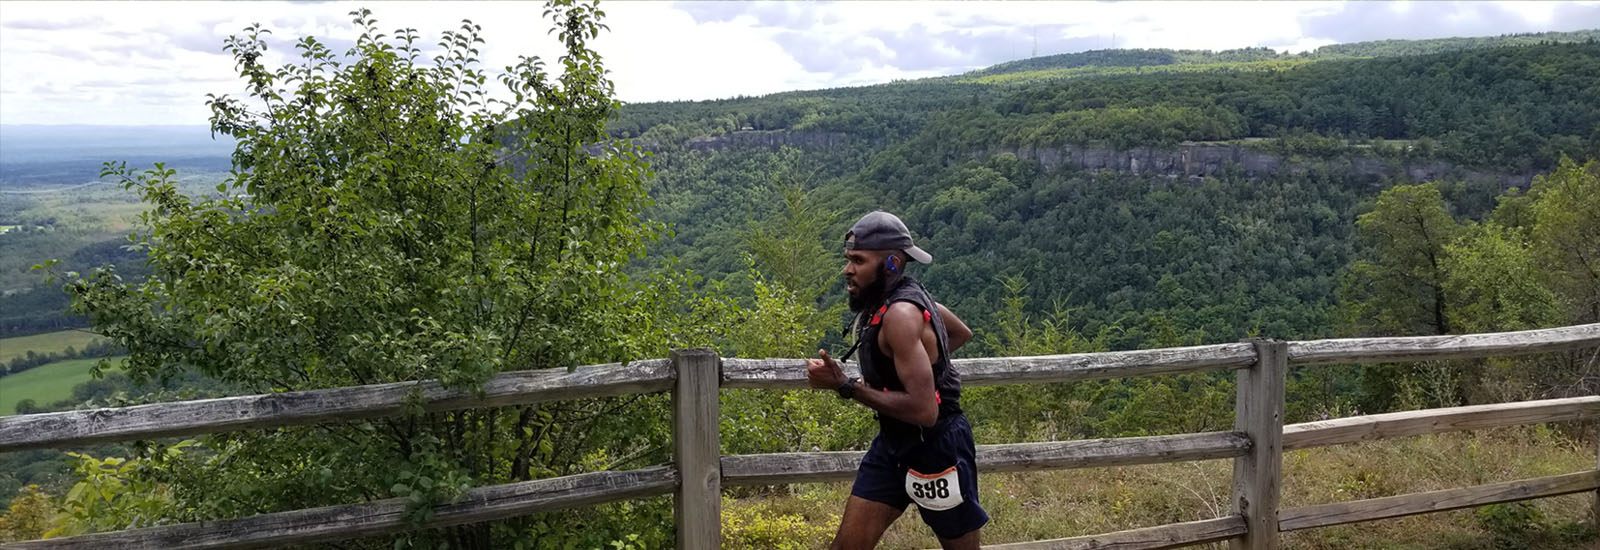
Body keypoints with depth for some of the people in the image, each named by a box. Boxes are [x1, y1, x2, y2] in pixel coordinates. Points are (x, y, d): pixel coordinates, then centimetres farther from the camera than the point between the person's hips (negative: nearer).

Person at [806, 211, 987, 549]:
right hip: (894, 441, 9)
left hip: (936, 446, -9)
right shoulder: (903, 296, 4)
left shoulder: (900, 315, -25)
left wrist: (845, 386, -29)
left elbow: (924, 410, -32)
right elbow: (961, 333, 21)